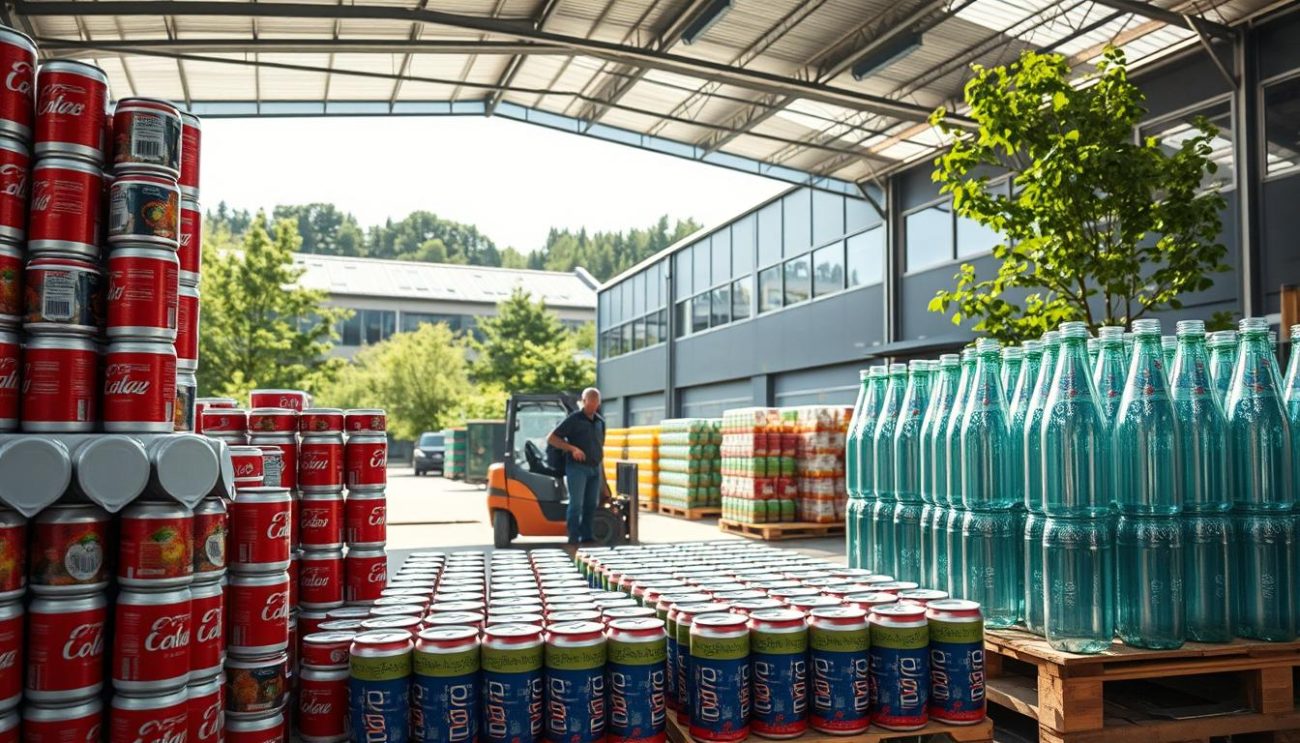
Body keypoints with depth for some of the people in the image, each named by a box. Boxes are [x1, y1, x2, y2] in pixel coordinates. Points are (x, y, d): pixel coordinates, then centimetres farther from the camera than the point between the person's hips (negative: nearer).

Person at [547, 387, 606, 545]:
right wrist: (572, 448, -16)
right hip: (577, 468, -6)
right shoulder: (573, 419, -5)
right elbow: (551, 438, -7)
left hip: (595, 468, 6)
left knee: (591, 504, 8)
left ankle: (586, 535, 16)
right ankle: (573, 537, -5)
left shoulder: (600, 422, 13)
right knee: (576, 503, -10)